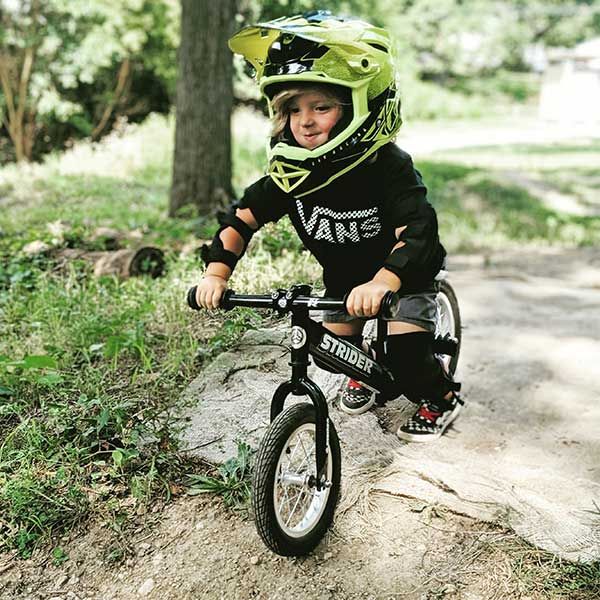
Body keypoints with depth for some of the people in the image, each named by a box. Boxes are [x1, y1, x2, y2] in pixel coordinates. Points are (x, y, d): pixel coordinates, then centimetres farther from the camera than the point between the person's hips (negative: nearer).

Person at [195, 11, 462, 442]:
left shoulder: (388, 167, -33)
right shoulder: (291, 174, -18)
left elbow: (417, 232, -44)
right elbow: (242, 217, -13)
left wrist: (380, 282, -61)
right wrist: (217, 273, -27)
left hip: (404, 272, -5)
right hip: (344, 274, 5)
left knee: (403, 351, -17)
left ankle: (440, 398, 14)